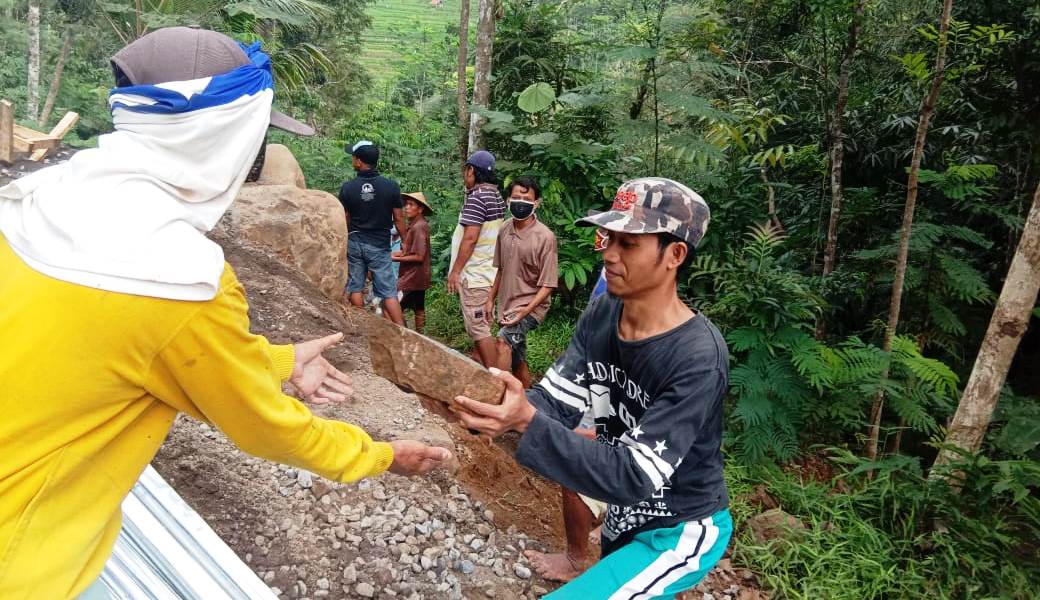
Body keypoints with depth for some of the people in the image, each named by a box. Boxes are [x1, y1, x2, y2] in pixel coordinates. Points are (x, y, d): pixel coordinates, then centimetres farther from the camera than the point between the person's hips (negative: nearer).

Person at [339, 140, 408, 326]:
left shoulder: (347, 187, -5)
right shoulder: (391, 186, -8)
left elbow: (345, 221, 4)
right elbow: (398, 219, -2)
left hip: (354, 243, 1)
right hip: (379, 245, -1)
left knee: (355, 287, 13)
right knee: (388, 291, 0)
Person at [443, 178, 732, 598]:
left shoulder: (698, 358, -30)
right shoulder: (601, 314, -9)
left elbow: (634, 477, -31)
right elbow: (553, 402, -12)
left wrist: (527, 423, -42)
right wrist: (495, 408, -32)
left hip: (680, 532, -6)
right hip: (622, 516, 6)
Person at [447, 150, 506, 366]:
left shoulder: (477, 197, -17)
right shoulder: (497, 196, 12)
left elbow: (470, 238, -21)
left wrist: (455, 271, -17)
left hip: (474, 274, -10)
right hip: (489, 271, 10)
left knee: (478, 329, -6)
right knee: (480, 327, 18)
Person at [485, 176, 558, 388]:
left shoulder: (545, 237, -16)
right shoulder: (505, 230, 3)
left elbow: (548, 284, -15)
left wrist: (527, 309, -24)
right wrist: (491, 300, 16)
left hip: (530, 307, -7)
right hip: (507, 306, 7)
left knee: (503, 341, -28)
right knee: (516, 360, 14)